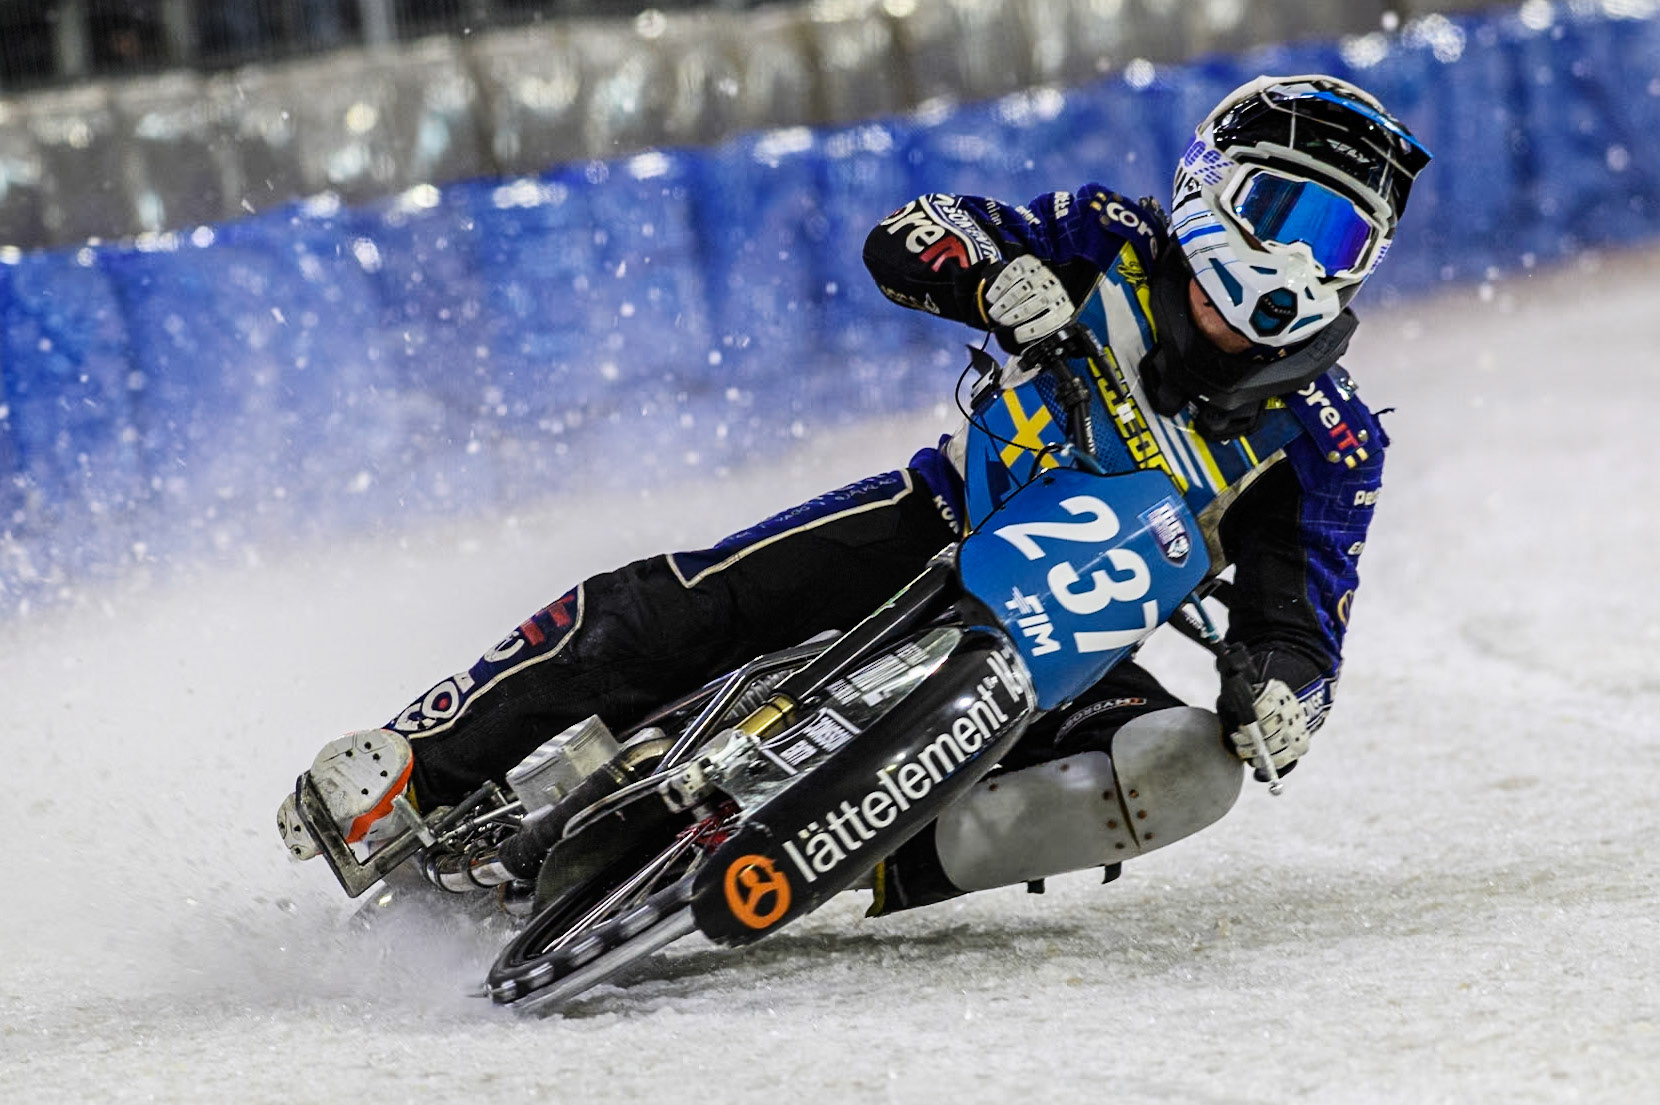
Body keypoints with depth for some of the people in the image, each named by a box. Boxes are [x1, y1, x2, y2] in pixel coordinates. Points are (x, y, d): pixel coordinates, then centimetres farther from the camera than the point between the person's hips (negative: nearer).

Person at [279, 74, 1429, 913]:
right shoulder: (1114, 247, -6)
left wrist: (1283, 693, -32)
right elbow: (902, 239, -9)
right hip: (942, 529, -1)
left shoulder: (1329, 443, -5)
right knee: (670, 607, -20)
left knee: (1190, 767, -29)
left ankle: (899, 866, -28)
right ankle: (418, 767, -11)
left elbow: (1303, 621, -7)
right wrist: (993, 272, -32)